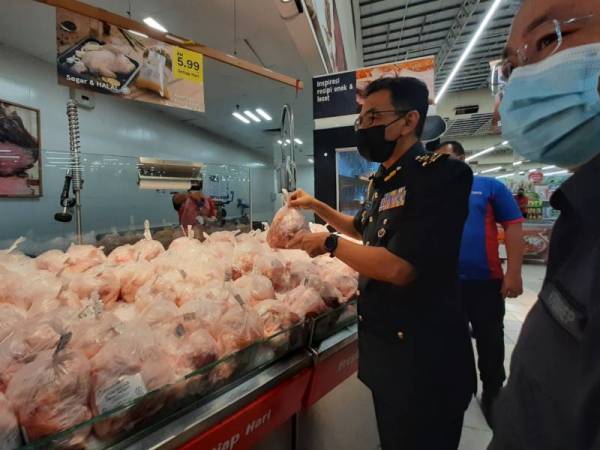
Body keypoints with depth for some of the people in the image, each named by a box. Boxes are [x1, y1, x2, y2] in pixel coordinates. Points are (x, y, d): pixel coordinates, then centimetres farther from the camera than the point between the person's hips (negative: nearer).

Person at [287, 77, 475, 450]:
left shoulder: (442, 175, -20)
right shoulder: (383, 181, 8)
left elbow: (398, 268, -29)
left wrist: (329, 244, -16)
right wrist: (316, 206, 17)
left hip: (425, 353, -8)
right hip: (383, 341, 9)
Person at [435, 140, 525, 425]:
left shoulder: (489, 186, 0)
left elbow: (513, 227, -4)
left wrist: (513, 272, -12)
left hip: (484, 280, -2)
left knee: (489, 340, 13)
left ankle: (492, 393, 37)